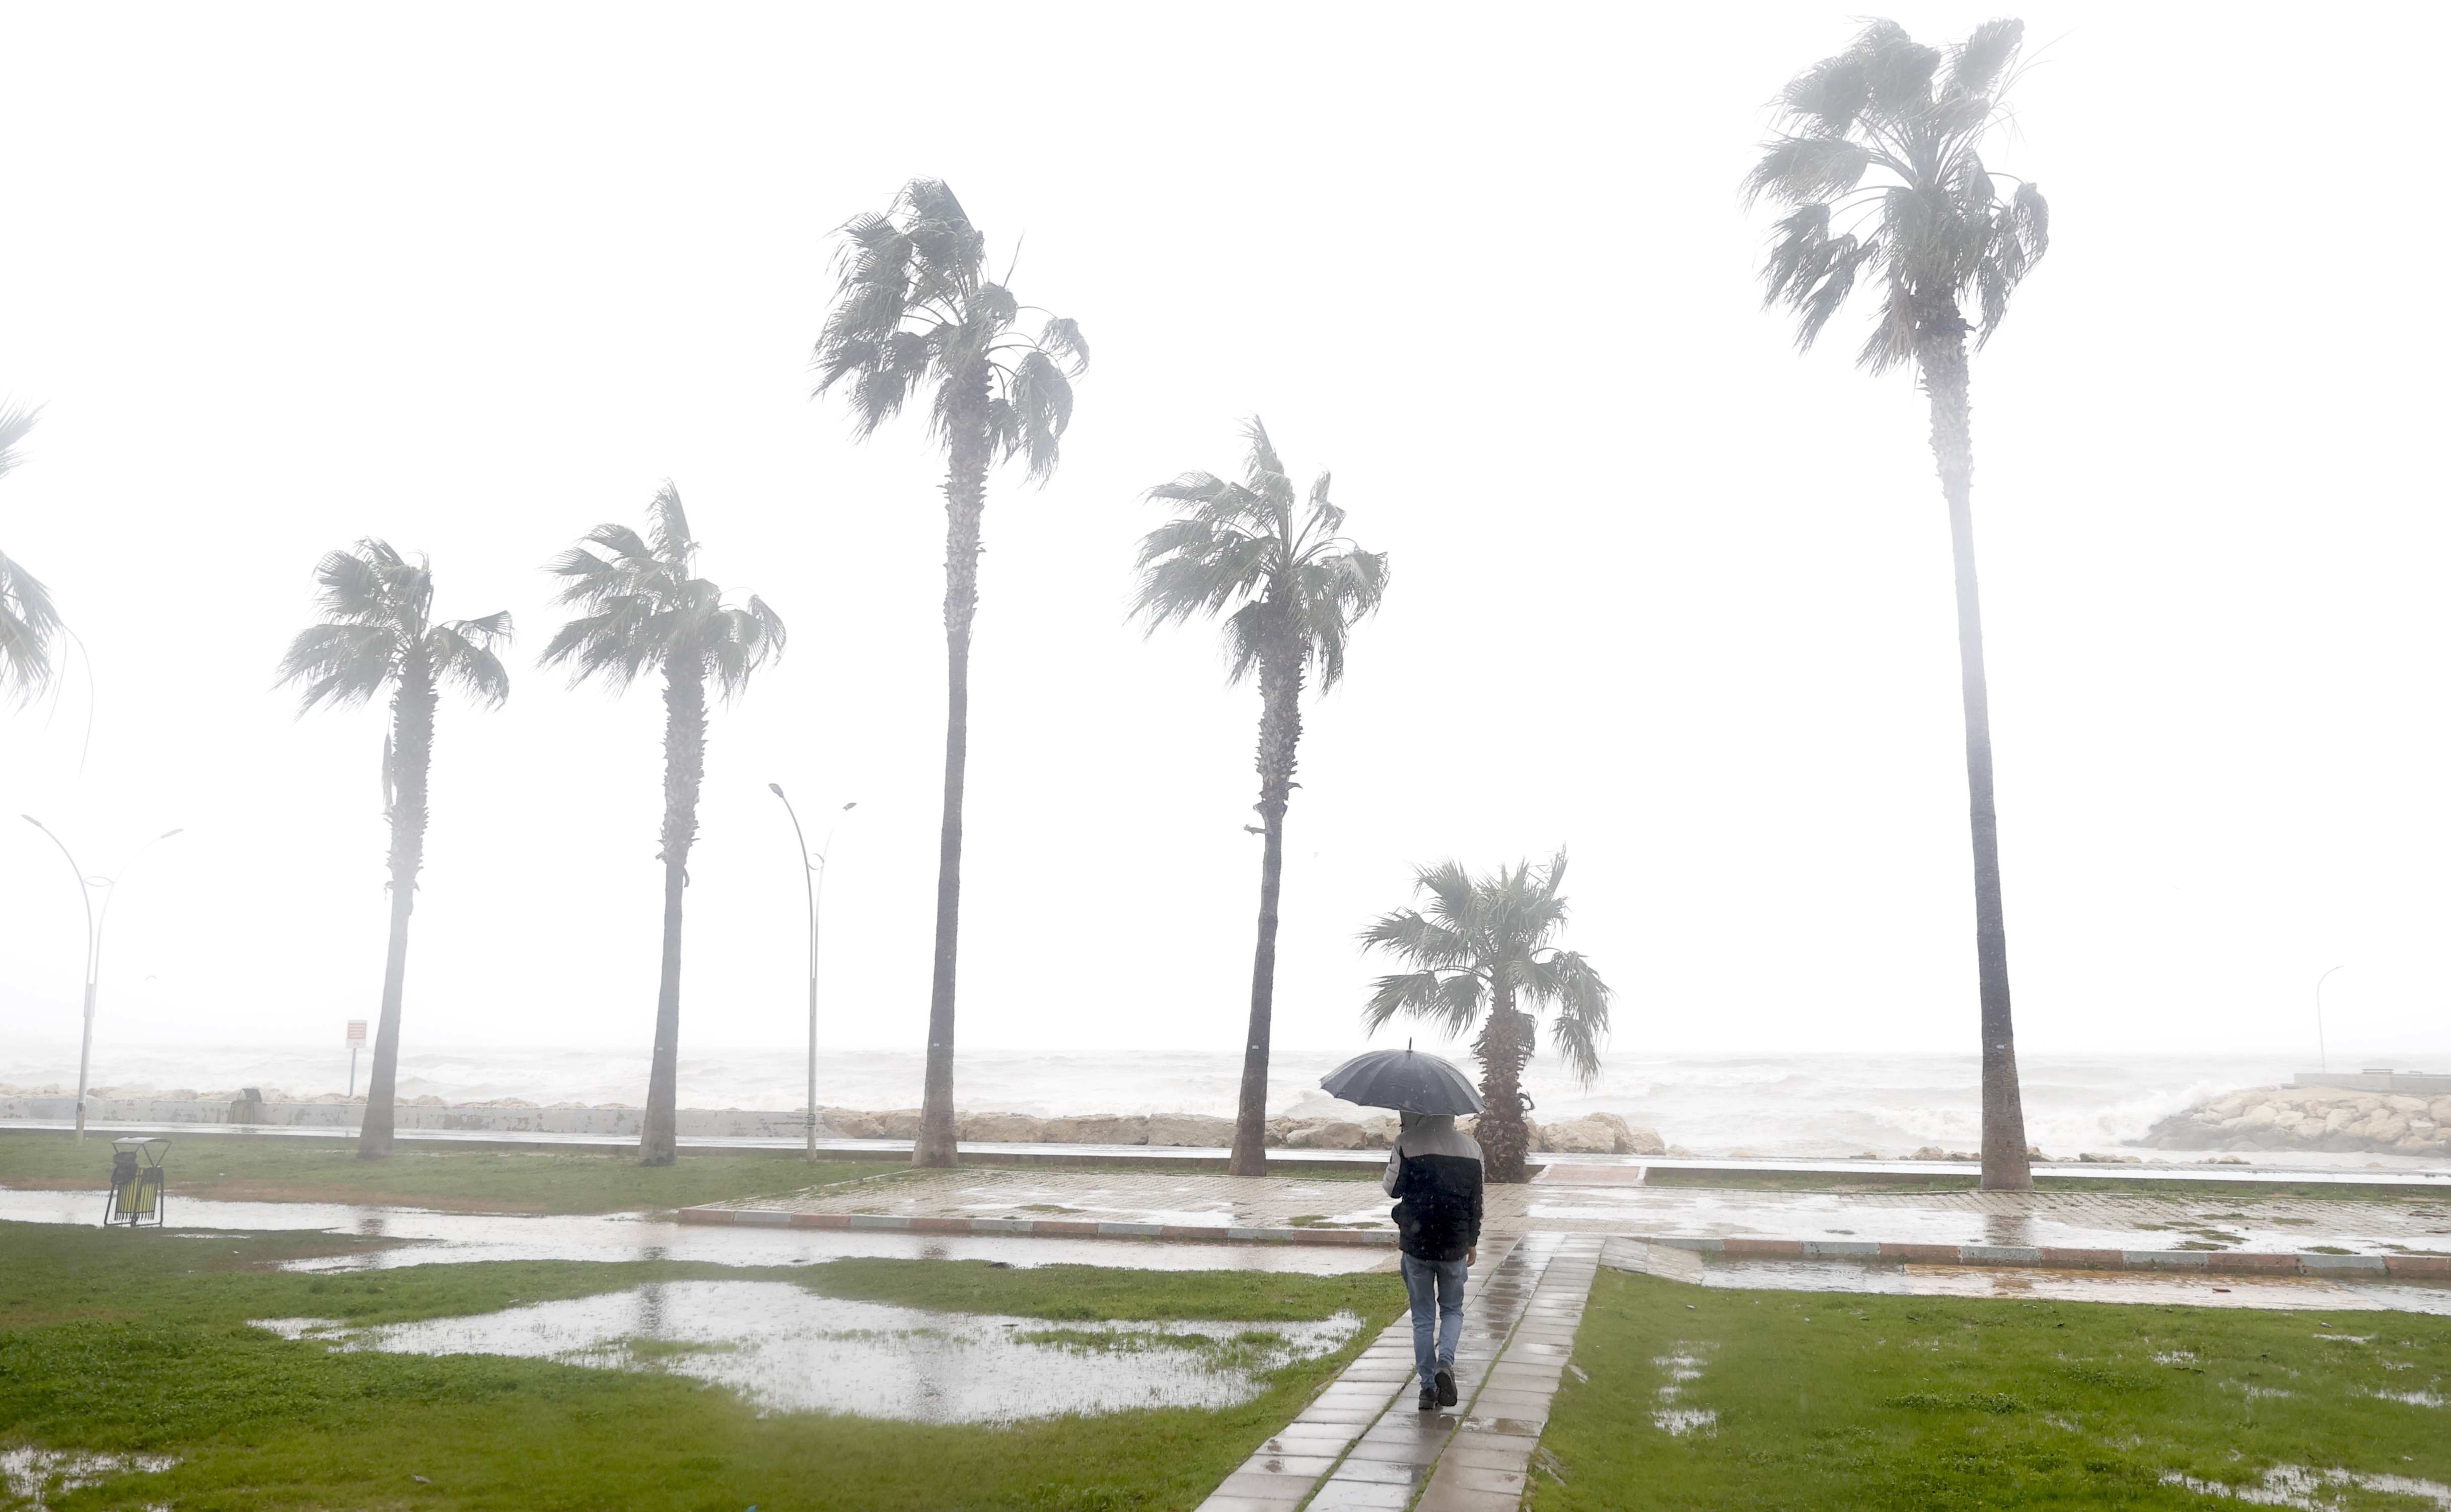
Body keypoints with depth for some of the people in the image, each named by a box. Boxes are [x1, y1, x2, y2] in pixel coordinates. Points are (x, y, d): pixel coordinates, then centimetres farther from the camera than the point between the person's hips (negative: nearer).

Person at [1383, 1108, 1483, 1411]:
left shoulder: (1407, 1143, -10)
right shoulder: (1470, 1148, 0)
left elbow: (1392, 1188, -4)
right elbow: (1476, 1202, 6)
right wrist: (1473, 1243, 18)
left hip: (1416, 1244, -1)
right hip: (1455, 1245, 1)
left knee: (1423, 1318, 12)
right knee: (1452, 1310, 19)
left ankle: (1428, 1386, 10)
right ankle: (1445, 1362, -6)